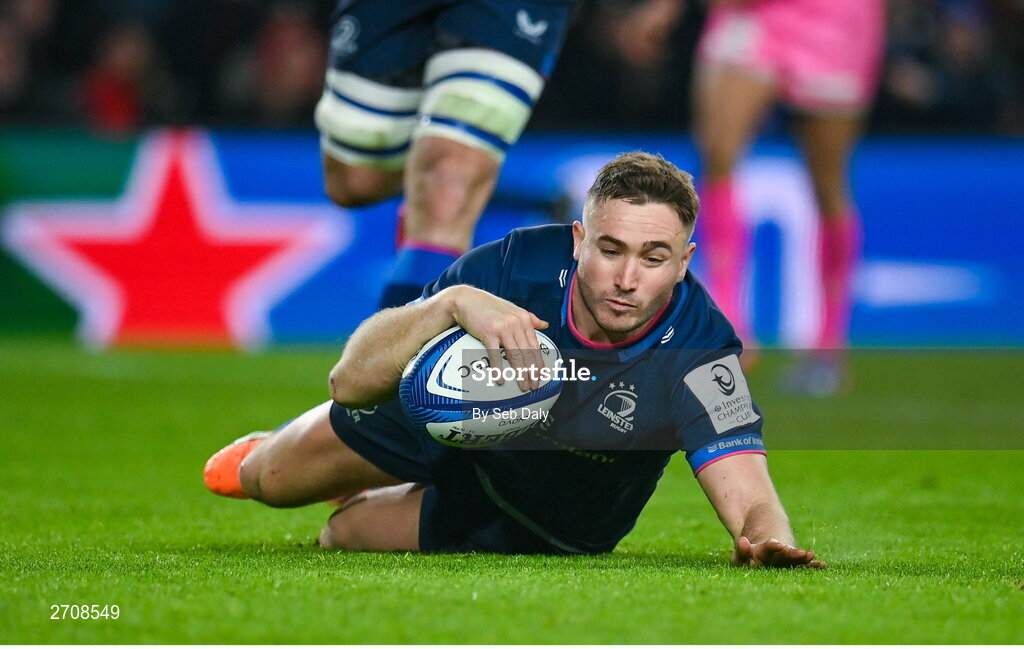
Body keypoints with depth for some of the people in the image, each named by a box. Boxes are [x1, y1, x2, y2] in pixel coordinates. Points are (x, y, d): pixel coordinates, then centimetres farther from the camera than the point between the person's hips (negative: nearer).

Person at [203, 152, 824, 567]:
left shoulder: (700, 351, -38)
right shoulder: (522, 261, -34)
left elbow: (750, 499, -46)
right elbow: (351, 384, -33)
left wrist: (768, 541, -72)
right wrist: (455, 302, -51)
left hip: (550, 522, -1)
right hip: (447, 419, 1)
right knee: (273, 479, 17)